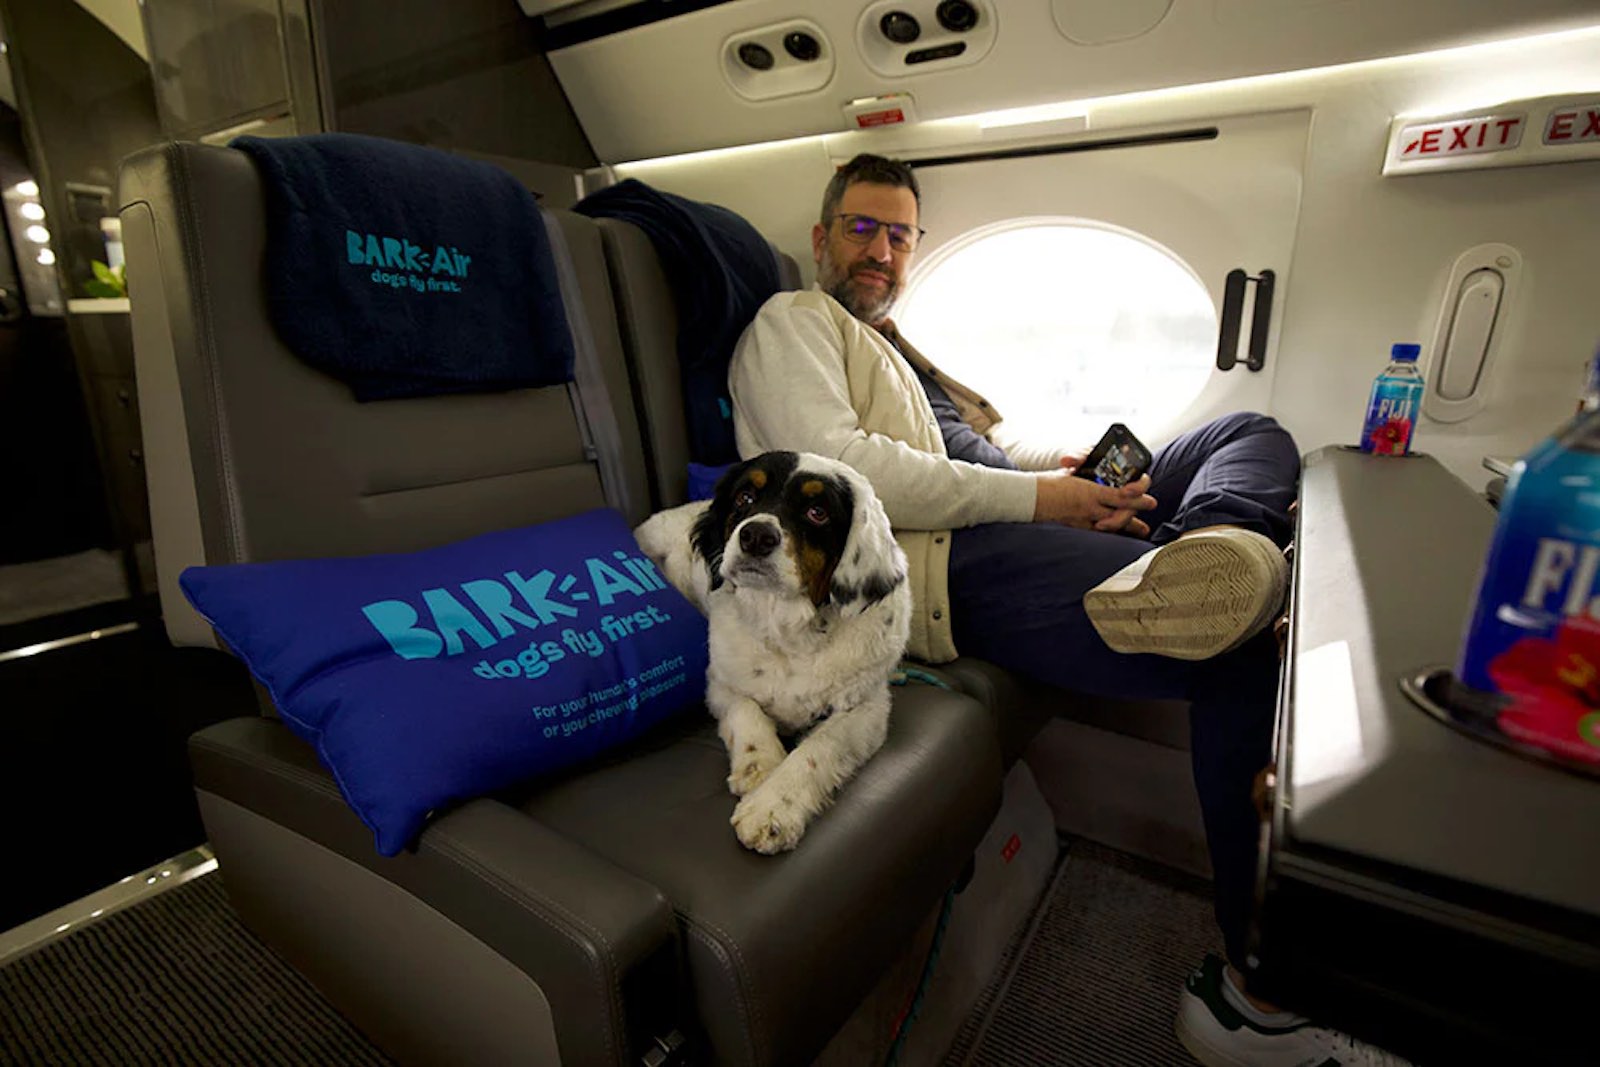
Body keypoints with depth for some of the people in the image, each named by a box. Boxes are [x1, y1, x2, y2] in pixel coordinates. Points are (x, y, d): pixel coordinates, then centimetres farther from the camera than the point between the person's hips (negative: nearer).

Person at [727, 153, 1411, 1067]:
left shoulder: (906, 348, 35)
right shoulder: (792, 323, 8)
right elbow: (834, 462, -13)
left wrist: (1070, 473, 3)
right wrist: (1034, 495, -14)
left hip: (1014, 520, 10)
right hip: (943, 559, -9)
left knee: (1255, 434, 8)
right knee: (1243, 645, -21)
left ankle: (1200, 553, -27)